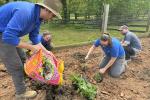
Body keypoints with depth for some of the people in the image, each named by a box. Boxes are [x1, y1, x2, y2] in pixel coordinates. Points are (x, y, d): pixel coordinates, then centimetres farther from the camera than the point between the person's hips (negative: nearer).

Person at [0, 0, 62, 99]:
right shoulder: (25, 12, -34)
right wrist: (31, 47, -28)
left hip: (8, 33, 9)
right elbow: (8, 37, -36)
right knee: (16, 65, -1)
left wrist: (45, 51, 0)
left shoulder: (38, 16, -4)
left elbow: (34, 36, 5)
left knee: (22, 59, 19)